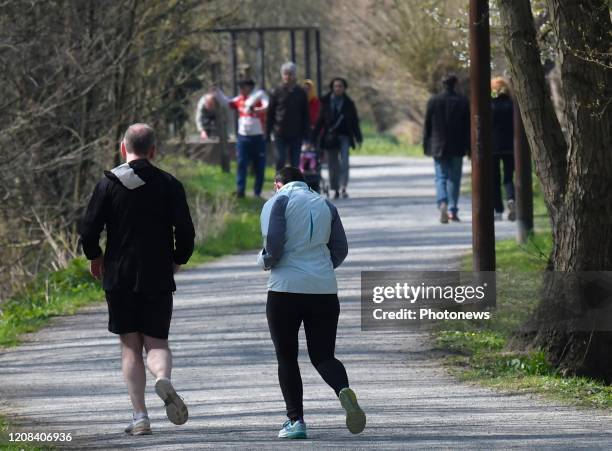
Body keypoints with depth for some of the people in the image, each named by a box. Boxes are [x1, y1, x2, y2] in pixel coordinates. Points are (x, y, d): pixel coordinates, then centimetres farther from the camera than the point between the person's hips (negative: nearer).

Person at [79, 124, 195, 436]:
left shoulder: (109, 184, -3)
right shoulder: (169, 185, -1)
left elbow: (88, 231, -7)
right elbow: (186, 232, -5)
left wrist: (95, 257, 13)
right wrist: (177, 260, 13)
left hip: (119, 277, 0)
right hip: (158, 277, 0)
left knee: (130, 346, 8)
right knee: (156, 341, 9)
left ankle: (139, 416, 0)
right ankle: (163, 377, -25)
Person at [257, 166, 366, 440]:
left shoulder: (278, 202, 1)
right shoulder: (325, 205, 16)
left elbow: (272, 243, -12)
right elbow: (340, 250, 13)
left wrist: (265, 261, 8)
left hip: (286, 288, -4)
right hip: (325, 289, 4)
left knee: (286, 357, 8)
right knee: (323, 355, 8)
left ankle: (295, 420, 1)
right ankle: (344, 390, -24)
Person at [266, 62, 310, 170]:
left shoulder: (301, 93, 5)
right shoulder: (277, 93, 2)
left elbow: (306, 115, 9)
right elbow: (270, 114, 4)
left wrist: (306, 133, 3)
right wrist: (268, 133, 0)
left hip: (296, 134, 1)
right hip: (280, 134, -1)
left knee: (295, 162, 5)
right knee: (280, 160, -6)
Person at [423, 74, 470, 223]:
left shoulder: (433, 101, -3)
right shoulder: (463, 101, -2)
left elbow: (427, 125, 1)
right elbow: (467, 126, 0)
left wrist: (426, 145, 9)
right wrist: (468, 146, 5)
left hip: (438, 145, 0)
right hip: (457, 147, 0)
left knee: (441, 177, 1)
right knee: (454, 178, 9)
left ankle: (443, 204, -24)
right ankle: (453, 210, 10)